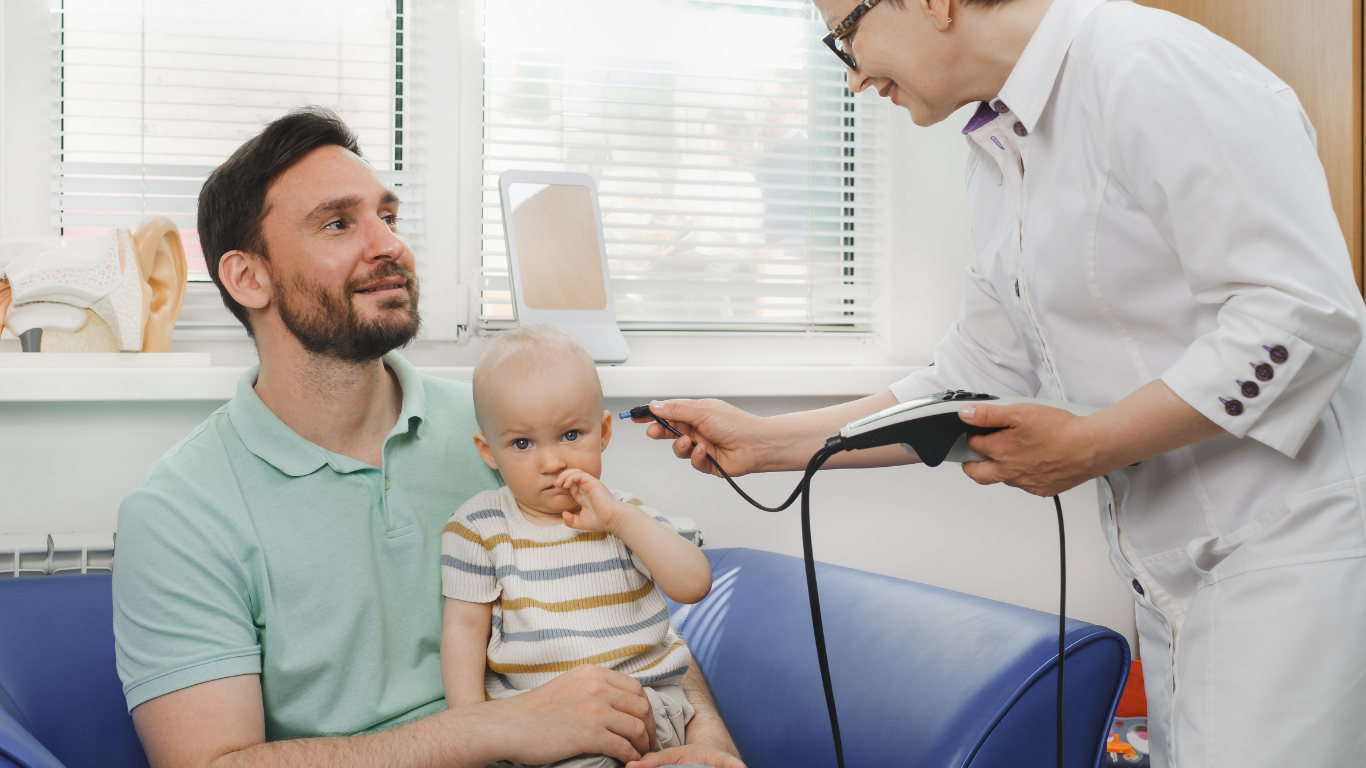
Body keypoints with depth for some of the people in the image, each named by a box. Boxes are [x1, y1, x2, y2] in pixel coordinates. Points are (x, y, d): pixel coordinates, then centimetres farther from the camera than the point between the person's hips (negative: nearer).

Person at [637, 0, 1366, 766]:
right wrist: (765, 442, 12)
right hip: (1174, 566, 8)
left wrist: (1089, 445, -19)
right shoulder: (998, 156, 13)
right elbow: (978, 381, 15)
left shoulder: (1148, 66, -15)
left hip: (1293, 541, -8)